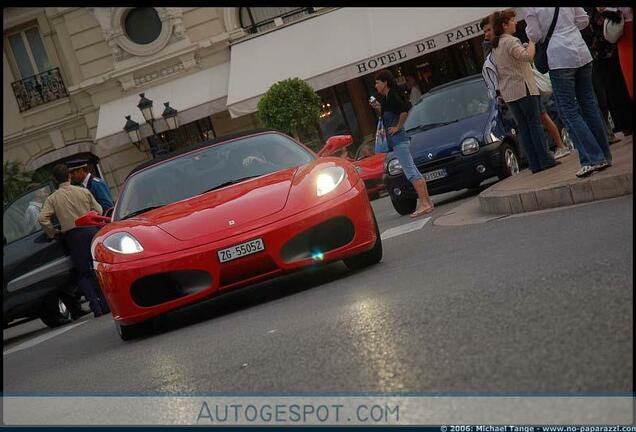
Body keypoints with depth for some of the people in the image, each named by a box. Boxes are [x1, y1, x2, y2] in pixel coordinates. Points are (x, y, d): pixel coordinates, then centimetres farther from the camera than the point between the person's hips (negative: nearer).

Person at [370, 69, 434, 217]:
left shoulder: (392, 96, -13)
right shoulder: (385, 98, 16)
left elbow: (405, 110, -28)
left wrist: (398, 127, -20)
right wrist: (378, 108, 13)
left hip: (398, 139, -11)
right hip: (397, 140, 11)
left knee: (411, 172, -12)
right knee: (413, 172, 10)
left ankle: (424, 203, -14)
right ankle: (427, 202, 12)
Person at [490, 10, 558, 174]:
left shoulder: (495, 47, 16)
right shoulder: (511, 41, -12)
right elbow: (527, 56, -27)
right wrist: (532, 42, -12)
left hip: (508, 92, 8)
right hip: (522, 88, -8)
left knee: (523, 128, 7)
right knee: (535, 123, -3)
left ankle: (534, 164, 5)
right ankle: (545, 160, -3)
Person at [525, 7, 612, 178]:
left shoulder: (530, 8, -4)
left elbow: (535, 36, -4)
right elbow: (584, 20, 12)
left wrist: (528, 27, 16)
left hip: (559, 59, -6)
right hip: (582, 53, 6)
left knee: (569, 111, -1)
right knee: (589, 105, 11)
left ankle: (593, 159, -9)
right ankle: (604, 156, 15)